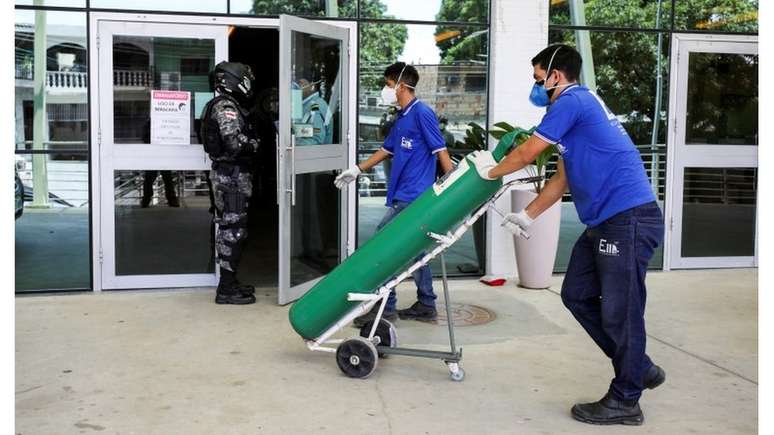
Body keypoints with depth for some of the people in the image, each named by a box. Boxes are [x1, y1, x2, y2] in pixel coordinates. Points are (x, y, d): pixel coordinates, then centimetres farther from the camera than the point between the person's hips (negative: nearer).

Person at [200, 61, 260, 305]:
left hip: (229, 174, 11)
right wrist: (254, 144, -8)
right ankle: (226, 289, -4)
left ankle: (229, 282, 23)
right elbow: (234, 141, -24)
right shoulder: (226, 107, -14)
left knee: (231, 228, 14)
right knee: (233, 228, -8)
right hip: (231, 175, -11)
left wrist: (249, 143, 2)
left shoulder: (230, 106, 19)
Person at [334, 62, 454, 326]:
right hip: (405, 196, 9)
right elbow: (387, 150, 27)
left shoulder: (422, 113, -10)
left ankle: (385, 307, -3)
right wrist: (357, 170, 27)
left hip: (412, 197, -9)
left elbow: (441, 150, -13)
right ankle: (425, 305, 20)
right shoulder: (401, 117, 17)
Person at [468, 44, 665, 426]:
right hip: (606, 221, 10)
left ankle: (625, 401, 11)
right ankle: (638, 368, 24)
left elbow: (526, 154, -6)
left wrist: (491, 171, 11)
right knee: (577, 294, 13)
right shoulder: (579, 108, 22)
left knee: (619, 309, -2)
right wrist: (527, 216, 25)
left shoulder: (572, 101, -9)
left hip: (629, 218, -10)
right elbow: (562, 179, 24)